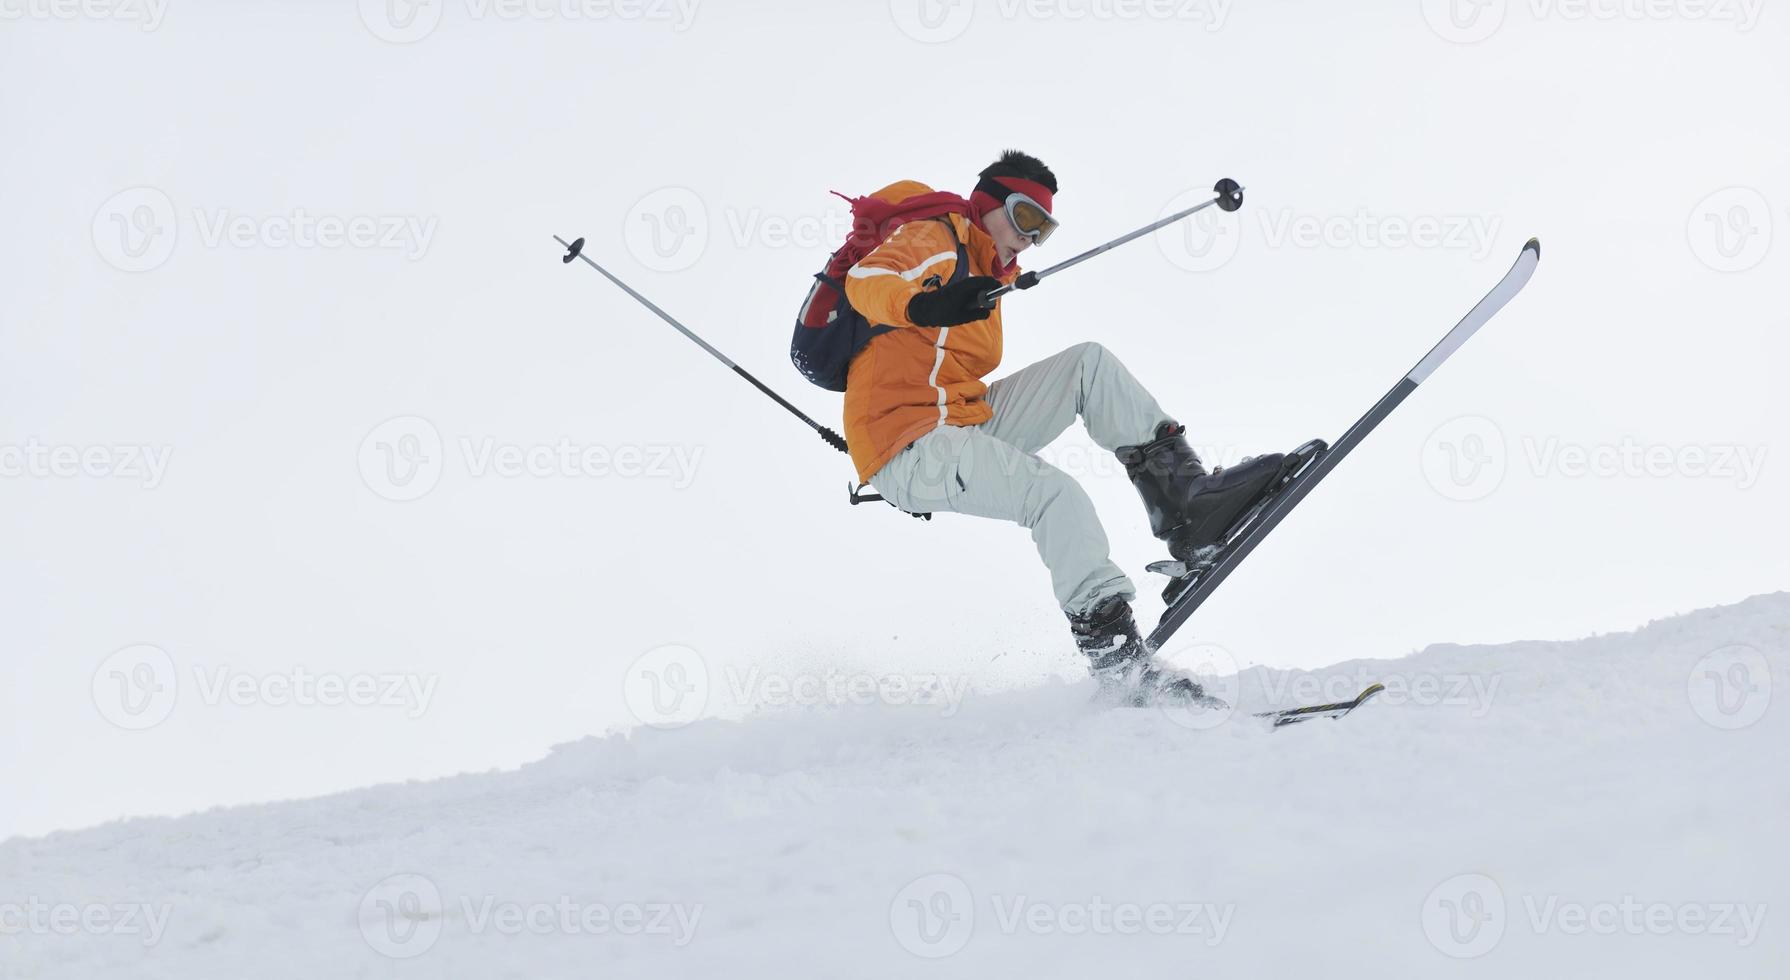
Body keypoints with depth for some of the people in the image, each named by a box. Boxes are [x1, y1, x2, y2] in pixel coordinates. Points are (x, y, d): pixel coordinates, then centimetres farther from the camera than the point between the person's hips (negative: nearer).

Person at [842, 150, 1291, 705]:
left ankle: (1182, 494, -11)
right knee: (1056, 495, -28)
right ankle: (1119, 662, -33)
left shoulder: (989, 276, 24)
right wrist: (922, 305, -47)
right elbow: (865, 281, -27)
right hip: (908, 446, -9)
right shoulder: (937, 240, -6)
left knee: (1089, 364, 0)